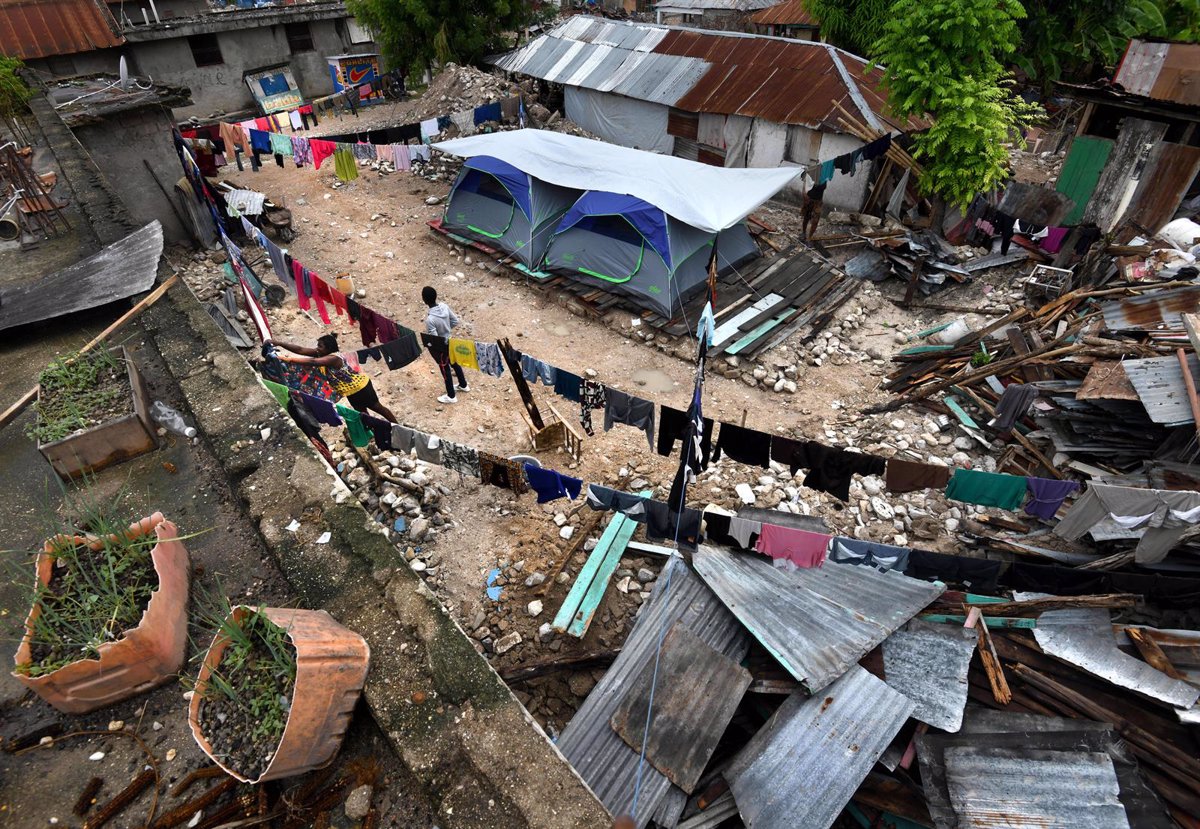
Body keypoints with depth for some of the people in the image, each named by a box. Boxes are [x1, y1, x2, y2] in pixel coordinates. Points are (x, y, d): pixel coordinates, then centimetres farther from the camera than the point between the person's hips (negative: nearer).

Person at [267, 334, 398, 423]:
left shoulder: (334, 358, -32)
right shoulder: (321, 354, -5)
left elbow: (312, 362, -46)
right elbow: (300, 350, -10)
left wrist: (290, 359, -44)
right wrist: (279, 343, -17)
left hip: (360, 386, -9)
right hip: (351, 391, 9)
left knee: (377, 407, 5)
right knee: (362, 413, 19)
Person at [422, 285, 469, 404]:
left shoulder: (430, 319, -36)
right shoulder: (444, 306, -16)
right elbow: (455, 321, -3)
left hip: (439, 347, -7)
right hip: (449, 341, 7)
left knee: (445, 369, 14)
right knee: (454, 363, 28)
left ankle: (451, 396, 33)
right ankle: (463, 385, 50)